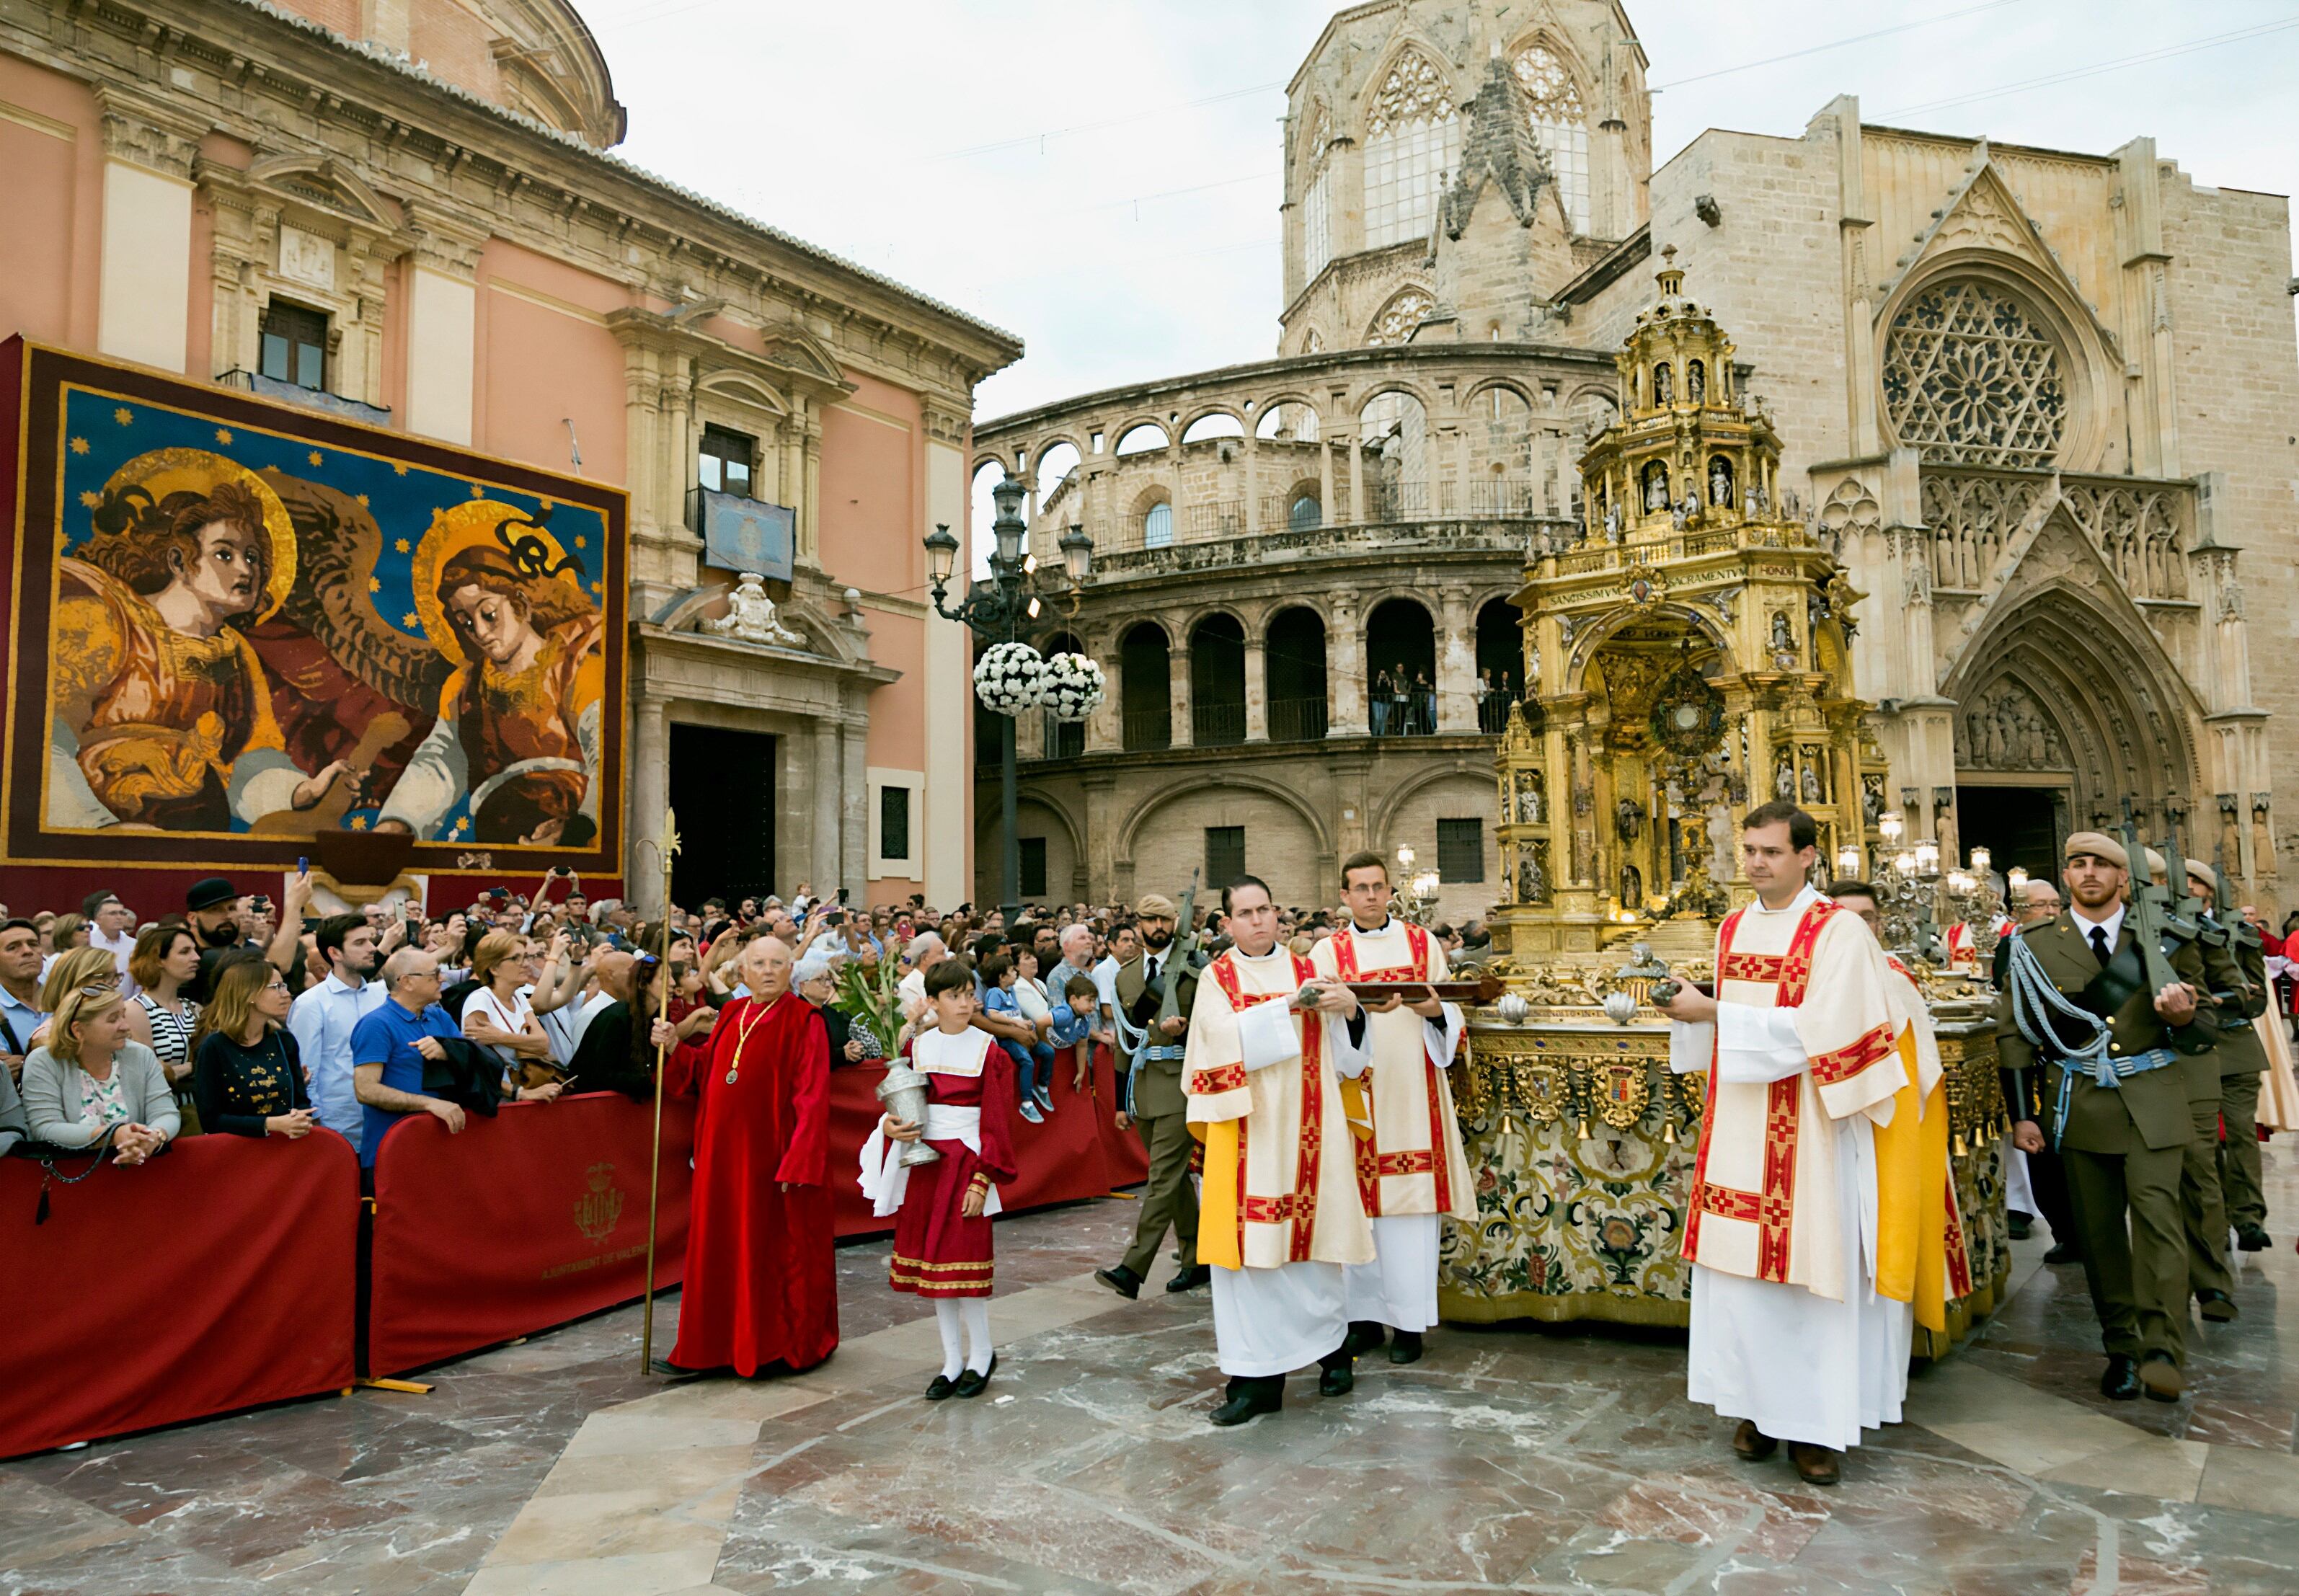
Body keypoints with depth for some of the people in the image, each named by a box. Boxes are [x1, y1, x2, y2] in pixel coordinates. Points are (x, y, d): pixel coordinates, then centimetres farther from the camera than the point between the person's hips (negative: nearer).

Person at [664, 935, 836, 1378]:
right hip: (725, 1154, 6)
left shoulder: (803, 1022, -10)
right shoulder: (731, 1015, 10)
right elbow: (708, 1076, 13)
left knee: (777, 1248, 4)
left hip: (773, 1154, -6)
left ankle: (787, 1345, 20)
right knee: (725, 1247, 11)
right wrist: (674, 1047, -1)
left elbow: (812, 1097, -15)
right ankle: (731, 1342, 24)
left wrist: (797, 1162, -20)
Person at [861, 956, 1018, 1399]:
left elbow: (996, 1122, -7)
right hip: (923, 1160, 4)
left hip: (965, 1160, -4)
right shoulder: (916, 1047, 5)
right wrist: (891, 1126, -13)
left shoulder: (988, 1050, -6)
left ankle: (981, 1355, 17)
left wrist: (981, 1180, -14)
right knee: (932, 1262, 8)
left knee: (962, 1261, -3)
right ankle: (953, 1362, 21)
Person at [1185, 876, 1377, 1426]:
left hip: (1306, 1129, 2)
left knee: (1313, 1231, 5)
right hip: (1247, 1131, -2)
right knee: (1248, 1242, -2)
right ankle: (1256, 1379, 6)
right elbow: (1225, 1034, -15)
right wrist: (1289, 1005, -19)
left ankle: (1332, 1347, 28)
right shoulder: (1217, 978, 4)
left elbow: (1345, 1058, 5)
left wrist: (1349, 1011, -14)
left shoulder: (1307, 973, 10)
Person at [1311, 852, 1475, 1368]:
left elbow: (1452, 1017, 8)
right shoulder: (1328, 952, 5)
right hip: (1358, 1093, 0)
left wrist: (1432, 1009, -15)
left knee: (1412, 1208, -1)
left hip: (1413, 1092, 1)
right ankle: (1366, 1316, 14)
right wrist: (1363, 1007, -28)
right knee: (1360, 1204, 2)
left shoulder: (1423, 943, 11)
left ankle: (1410, 1321, 8)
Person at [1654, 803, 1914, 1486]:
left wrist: (1714, 1012, -18)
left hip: (1807, 1134, -5)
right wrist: (1687, 1009, -3)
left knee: (1811, 1269, 1)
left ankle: (1818, 1423, 13)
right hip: (1739, 1129, 6)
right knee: (1740, 1268, 7)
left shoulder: (1838, 931, -8)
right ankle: (1760, 1404, 21)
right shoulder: (1733, 929, 12)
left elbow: (1821, 1027, -18)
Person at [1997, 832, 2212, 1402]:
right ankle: (2121, 1350, 15)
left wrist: (2181, 1017, -13)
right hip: (2079, 1103, 1)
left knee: (2156, 1212, -13)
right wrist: (2021, 1114, 1)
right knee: (2098, 1231, 5)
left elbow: (2199, 1030, 12)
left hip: (2151, 1099, -1)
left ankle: (2161, 1351, -11)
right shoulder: (2035, 947, 5)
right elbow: (2013, 1033, 6)